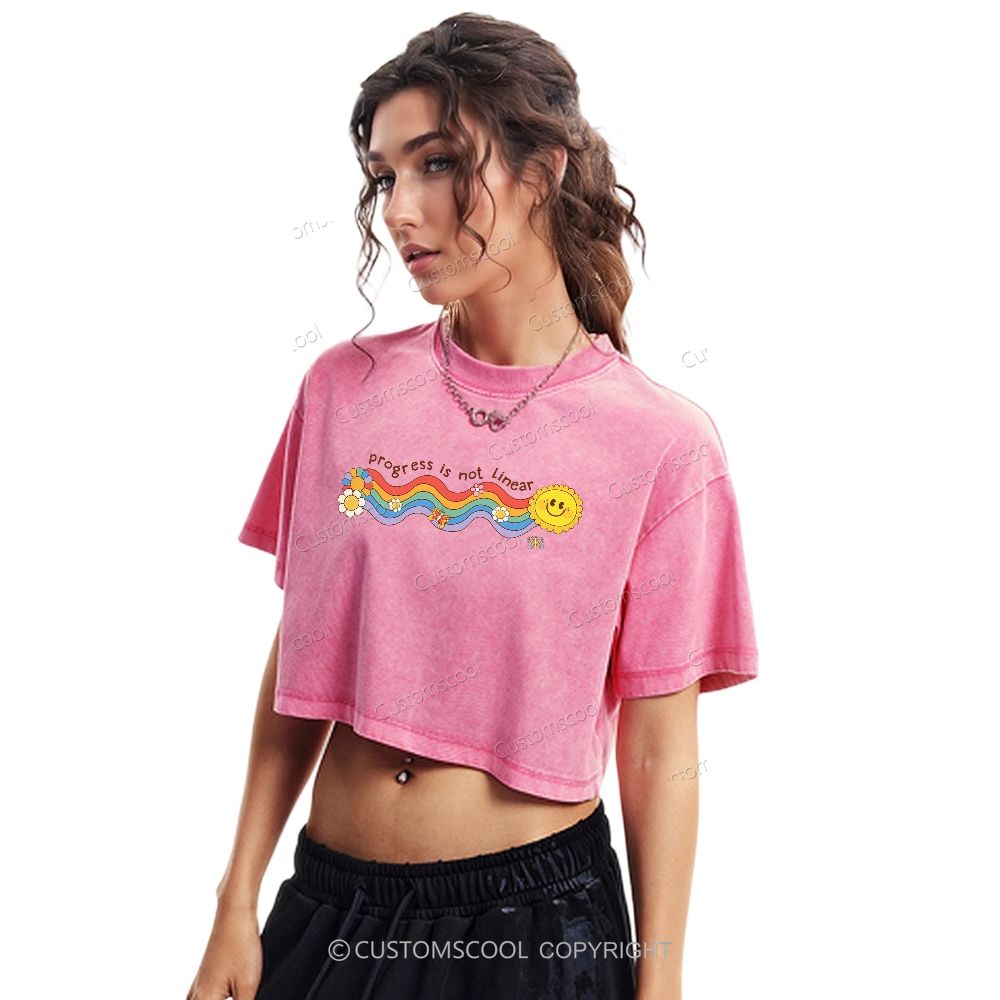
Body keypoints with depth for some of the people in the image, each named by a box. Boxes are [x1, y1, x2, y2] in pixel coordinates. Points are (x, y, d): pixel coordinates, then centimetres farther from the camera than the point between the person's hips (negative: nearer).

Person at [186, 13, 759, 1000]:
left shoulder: (661, 442, -10)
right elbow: (298, 660, 3)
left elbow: (661, 754, -6)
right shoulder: (344, 389, -1)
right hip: (329, 901, 3)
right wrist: (236, 911, 3)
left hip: (539, 916, -2)